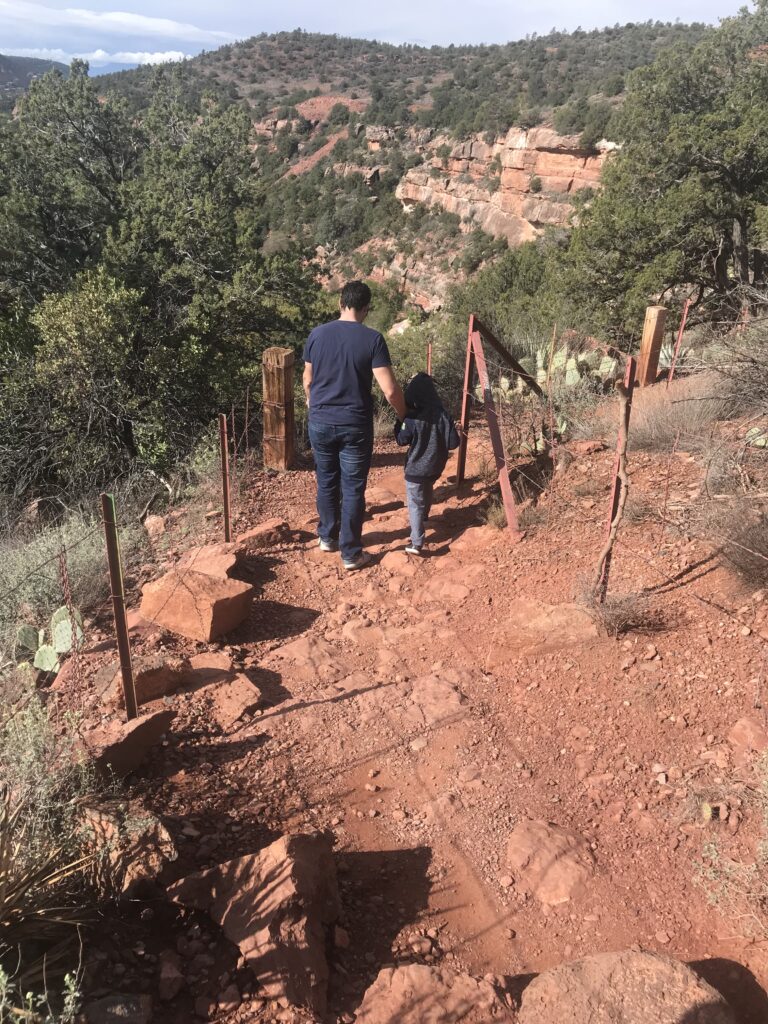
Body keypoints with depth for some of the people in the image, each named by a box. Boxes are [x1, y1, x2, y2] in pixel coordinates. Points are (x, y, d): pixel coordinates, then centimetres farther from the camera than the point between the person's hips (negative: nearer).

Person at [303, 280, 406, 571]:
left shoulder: (317, 334, -1)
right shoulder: (372, 339, -11)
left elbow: (307, 382, 9)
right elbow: (390, 390, -16)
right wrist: (404, 416, 2)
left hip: (320, 423, 3)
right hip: (355, 426, -3)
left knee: (326, 483, 19)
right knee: (353, 489, 6)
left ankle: (327, 537, 35)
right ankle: (351, 553, 14)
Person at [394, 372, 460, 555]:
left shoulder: (412, 417, -18)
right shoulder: (443, 415, -7)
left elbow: (402, 440, -8)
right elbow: (453, 443, -4)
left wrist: (399, 423, 6)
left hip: (416, 468, -5)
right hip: (435, 467, 5)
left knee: (415, 504, -2)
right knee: (427, 493, 31)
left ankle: (417, 543, -9)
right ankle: (424, 518, 57)